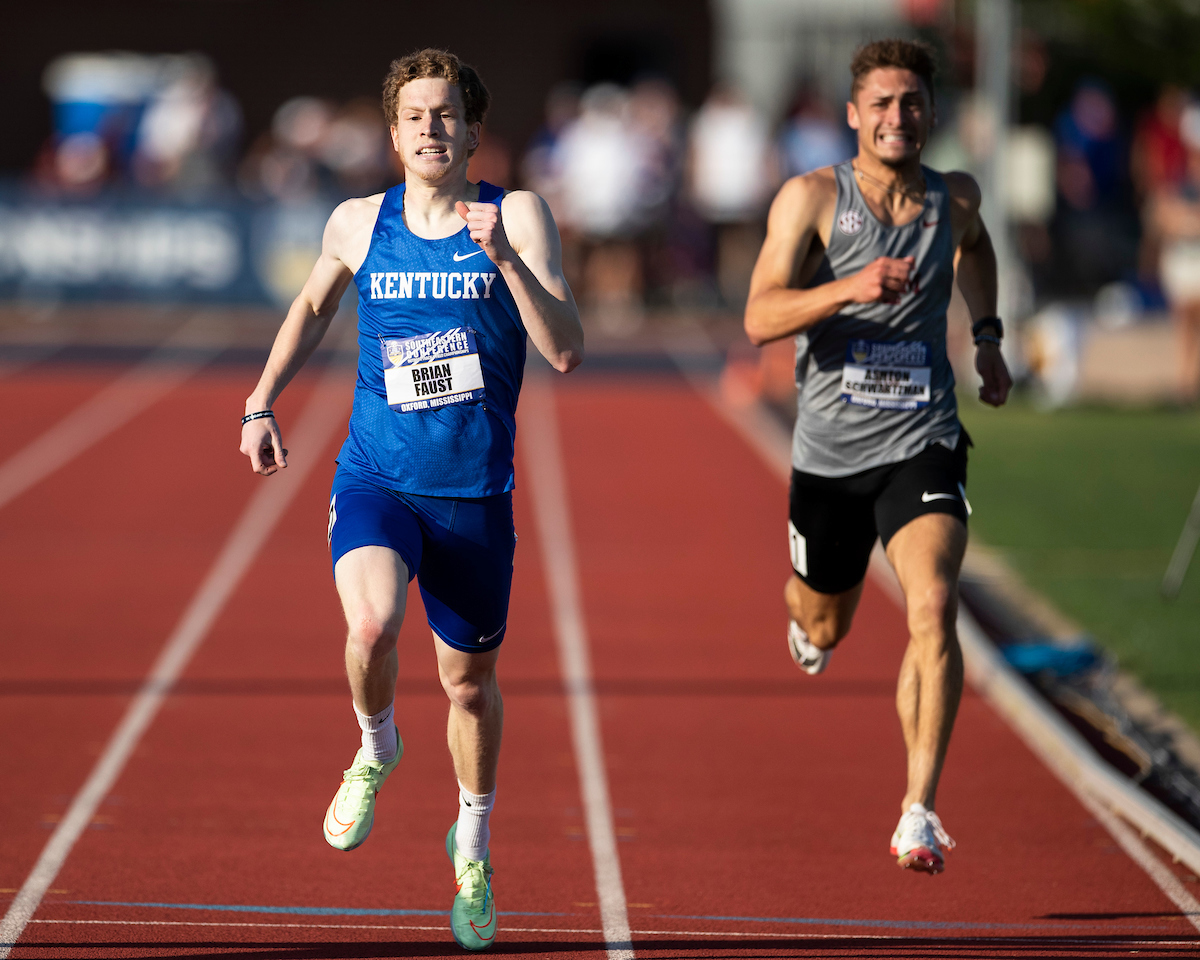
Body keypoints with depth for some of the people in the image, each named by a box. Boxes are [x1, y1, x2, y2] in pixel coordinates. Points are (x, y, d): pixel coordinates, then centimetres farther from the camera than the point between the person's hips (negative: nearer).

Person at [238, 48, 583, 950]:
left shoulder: (517, 215, -6)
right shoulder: (358, 223, 2)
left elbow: (566, 350, -16)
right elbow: (314, 306, 24)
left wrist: (503, 257, -27)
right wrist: (262, 403, 17)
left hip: (474, 495, 0)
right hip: (374, 479, 0)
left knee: (471, 681, 12)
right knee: (372, 623, -29)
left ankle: (473, 847, 38)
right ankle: (377, 747, 5)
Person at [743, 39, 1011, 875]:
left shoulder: (954, 199, 2)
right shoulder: (812, 198, -8)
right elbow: (761, 317, -17)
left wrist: (989, 336, 22)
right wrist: (849, 288, -31)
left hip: (922, 445, 0)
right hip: (830, 450, 0)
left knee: (934, 608, -22)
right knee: (825, 628, 17)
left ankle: (920, 812, -20)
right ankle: (805, 610, 58)